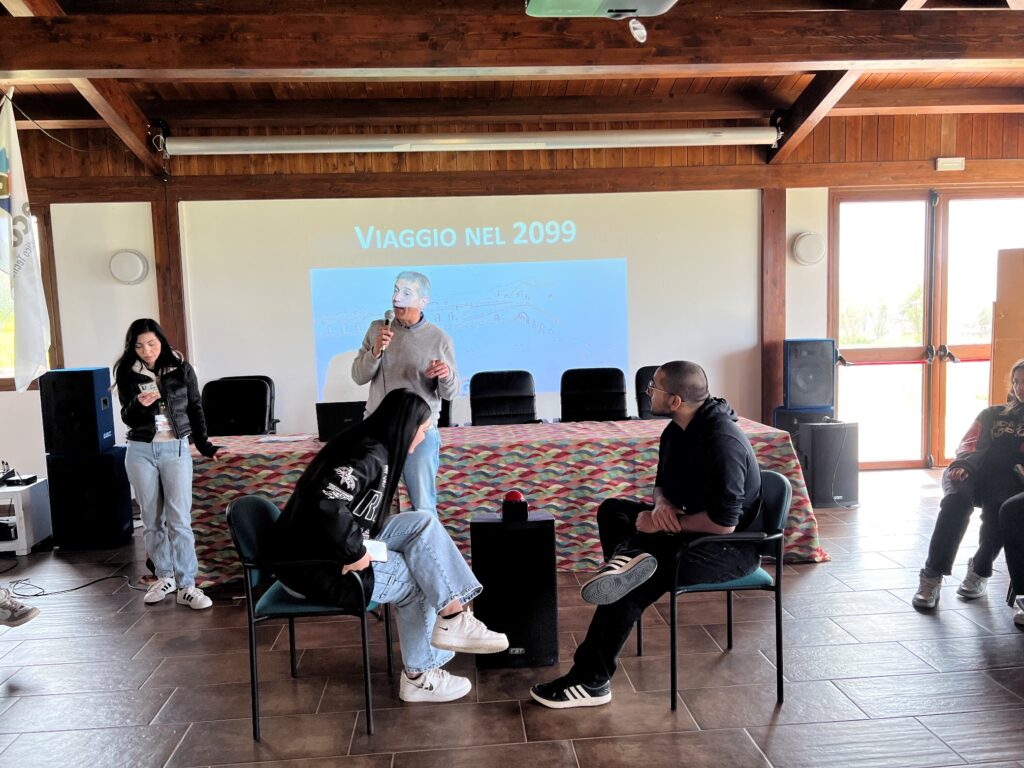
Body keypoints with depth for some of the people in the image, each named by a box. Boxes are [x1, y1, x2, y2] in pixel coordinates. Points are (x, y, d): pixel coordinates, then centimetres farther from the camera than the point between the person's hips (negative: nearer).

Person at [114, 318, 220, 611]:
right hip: (141, 451, 2)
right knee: (152, 519, 9)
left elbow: (195, 408, 5)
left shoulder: (181, 368, -1)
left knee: (179, 519, -7)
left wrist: (203, 444, 0)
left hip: (176, 449, -2)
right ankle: (164, 577, 23)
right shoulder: (127, 373, 1)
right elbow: (127, 418, -1)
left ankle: (187, 587, -4)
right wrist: (138, 405, -23)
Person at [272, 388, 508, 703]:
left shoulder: (372, 447, 9)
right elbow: (326, 503, -35)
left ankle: (451, 619, 0)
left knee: (423, 522, 1)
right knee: (418, 577, -1)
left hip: (331, 549, 9)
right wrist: (356, 554, -24)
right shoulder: (369, 454, -20)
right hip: (313, 566, -9)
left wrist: (361, 547, 0)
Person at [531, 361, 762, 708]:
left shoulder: (722, 441, -26)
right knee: (612, 509, 6)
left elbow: (724, 522, -30)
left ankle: (591, 681, -11)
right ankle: (628, 556, -24)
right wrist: (662, 505, -9)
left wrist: (665, 521, -19)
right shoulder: (677, 430, 2)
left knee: (636, 584, -22)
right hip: (692, 527, 10)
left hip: (732, 546, -10)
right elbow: (663, 484, 15)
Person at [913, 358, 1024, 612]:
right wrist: (962, 464, -6)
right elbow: (968, 444, 16)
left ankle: (980, 571, -15)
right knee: (957, 498, -34)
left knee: (1000, 509, -37)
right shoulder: (992, 414, 30)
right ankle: (932, 577, -39)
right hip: (974, 471, 1)